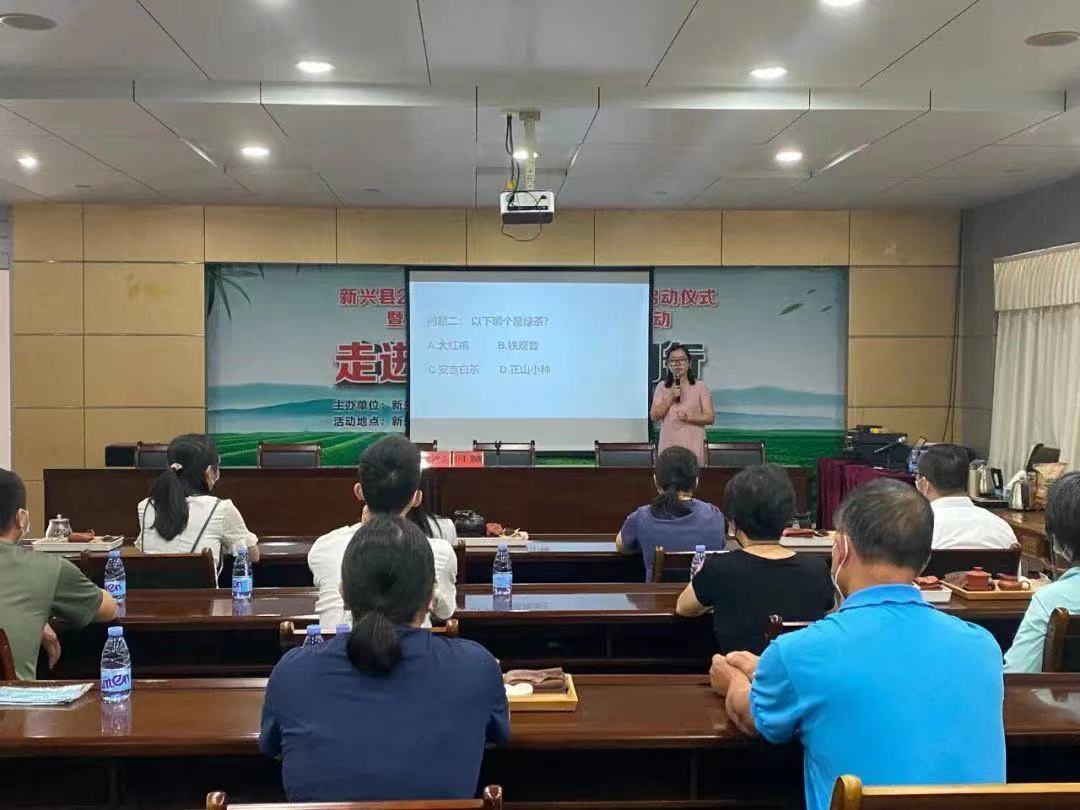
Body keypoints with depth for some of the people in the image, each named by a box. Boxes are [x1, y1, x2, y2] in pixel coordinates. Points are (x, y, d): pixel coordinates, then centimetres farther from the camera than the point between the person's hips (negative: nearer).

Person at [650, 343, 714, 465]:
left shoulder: (699, 386, 1)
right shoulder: (662, 387, 7)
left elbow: (710, 417, -2)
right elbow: (654, 416, 0)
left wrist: (688, 417, -17)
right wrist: (670, 398, -10)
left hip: (692, 445, -2)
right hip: (668, 444, 2)